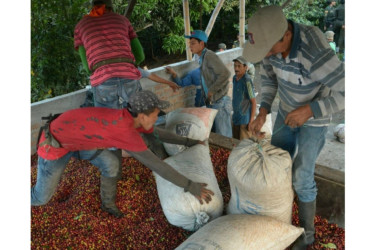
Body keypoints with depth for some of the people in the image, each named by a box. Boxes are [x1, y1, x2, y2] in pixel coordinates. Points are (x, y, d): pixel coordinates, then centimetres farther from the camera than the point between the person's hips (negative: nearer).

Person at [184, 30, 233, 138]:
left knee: (223, 137, -1)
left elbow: (225, 74, -25)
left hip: (220, 103, -10)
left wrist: (211, 90, -19)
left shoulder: (209, 55, -14)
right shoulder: (202, 58, 15)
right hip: (211, 103, 10)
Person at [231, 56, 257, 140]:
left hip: (245, 119, -8)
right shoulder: (235, 78, 5)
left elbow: (254, 102, -16)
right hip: (236, 118, 8)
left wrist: (251, 121, -18)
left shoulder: (247, 81, -19)